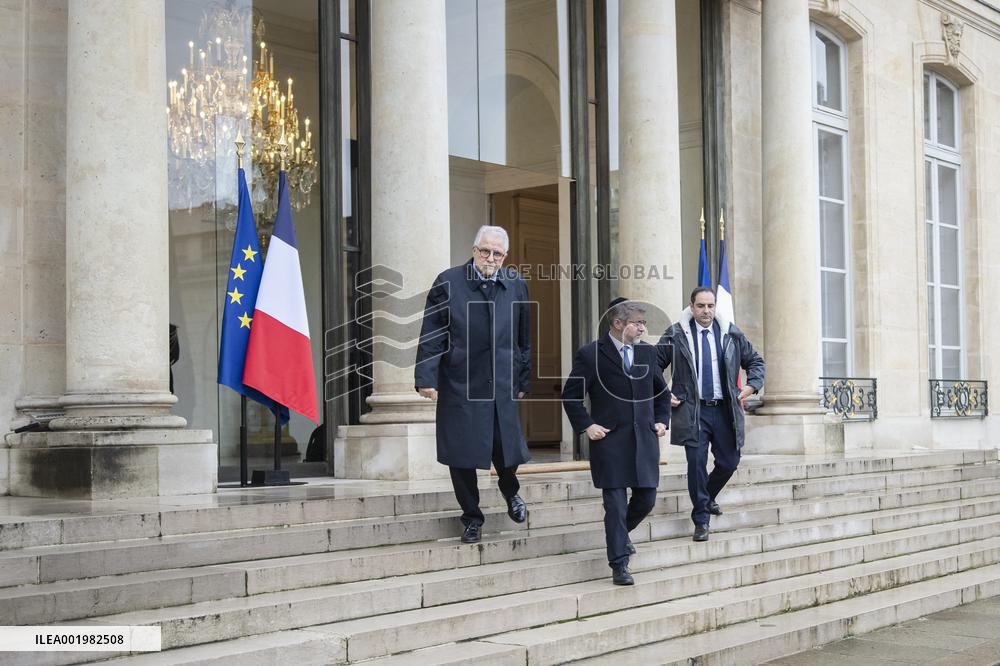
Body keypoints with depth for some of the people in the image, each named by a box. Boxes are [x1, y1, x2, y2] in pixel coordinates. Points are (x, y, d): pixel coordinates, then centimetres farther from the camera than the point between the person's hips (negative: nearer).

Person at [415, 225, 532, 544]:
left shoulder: (516, 285, 4)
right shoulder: (448, 282, -5)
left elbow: (524, 338, 10)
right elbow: (431, 335, -5)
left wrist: (523, 380, 12)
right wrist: (426, 377, -11)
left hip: (502, 386, 2)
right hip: (459, 386, -2)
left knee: (507, 450, 6)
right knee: (461, 456, 4)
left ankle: (510, 492, 39)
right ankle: (472, 517, 23)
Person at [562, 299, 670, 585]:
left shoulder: (647, 352, 9)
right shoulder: (591, 354, -6)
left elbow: (662, 391, 22)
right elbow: (571, 396, -1)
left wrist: (661, 420, 10)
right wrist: (586, 425, -8)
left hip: (645, 439, 5)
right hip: (610, 441, -5)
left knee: (646, 499, 10)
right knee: (616, 505, -4)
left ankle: (621, 533, 40)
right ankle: (619, 565, 4)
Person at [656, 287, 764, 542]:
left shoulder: (731, 334, 6)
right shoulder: (676, 335, -2)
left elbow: (755, 361, 18)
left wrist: (751, 387, 4)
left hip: (725, 409, 3)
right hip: (692, 410, -3)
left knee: (729, 462, 7)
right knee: (697, 463, -7)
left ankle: (708, 498, 38)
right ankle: (701, 521, 5)